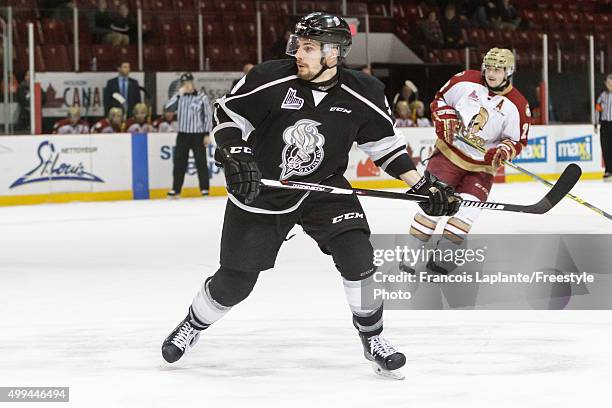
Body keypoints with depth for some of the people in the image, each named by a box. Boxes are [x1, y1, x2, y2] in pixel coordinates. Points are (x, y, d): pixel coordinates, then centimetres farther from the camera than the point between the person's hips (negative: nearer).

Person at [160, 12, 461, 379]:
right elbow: (227, 114, -7)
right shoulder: (269, 79, -19)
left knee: (357, 255, -20)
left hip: (323, 187, 1)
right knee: (234, 282, 5)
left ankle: (373, 339, 0)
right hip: (260, 191, -1)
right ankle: (192, 326, 35)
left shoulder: (363, 94, -13)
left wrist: (424, 186, -5)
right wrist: (236, 159, -22)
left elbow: (384, 143, 0)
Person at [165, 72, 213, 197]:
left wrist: (207, 134, -8)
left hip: (198, 135, -4)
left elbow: (208, 115, -4)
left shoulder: (202, 96, -4)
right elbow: (168, 108, -4)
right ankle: (176, 189, 9)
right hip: (183, 134, 4)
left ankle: (204, 189, 7)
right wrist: (179, 95, -12)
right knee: (179, 162, 4)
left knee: (201, 162, 0)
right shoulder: (180, 97, 8)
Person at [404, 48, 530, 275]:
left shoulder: (517, 105, -7)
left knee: (467, 212, -12)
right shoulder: (466, 81, -5)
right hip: (449, 152, -1)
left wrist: (505, 151, -22)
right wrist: (445, 120, -10)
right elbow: (440, 99, 8)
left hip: (481, 166, 1)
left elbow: (517, 140, -1)